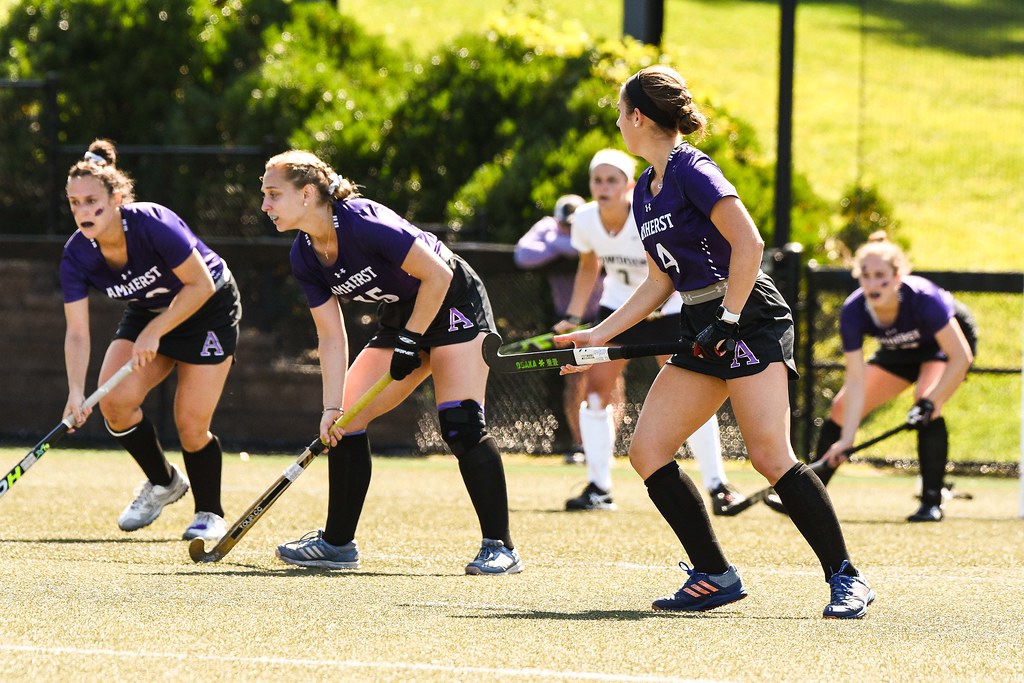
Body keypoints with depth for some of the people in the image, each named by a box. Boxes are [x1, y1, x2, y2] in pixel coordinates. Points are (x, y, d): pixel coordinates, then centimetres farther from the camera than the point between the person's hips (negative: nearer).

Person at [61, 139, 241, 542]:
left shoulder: (153, 225, -33)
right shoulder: (76, 257, -19)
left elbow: (201, 285, -25)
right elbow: (77, 333, -20)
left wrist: (154, 332, -27)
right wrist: (76, 392, -34)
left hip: (209, 309, -5)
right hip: (148, 311, 5)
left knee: (190, 424, -10)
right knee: (114, 400, -15)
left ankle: (210, 514, 14)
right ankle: (162, 482, 10)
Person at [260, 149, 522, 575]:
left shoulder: (362, 224, -29)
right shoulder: (304, 257, -5)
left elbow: (438, 274, -25)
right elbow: (331, 337, -2)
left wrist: (410, 340, -19)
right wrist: (332, 407, -11)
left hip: (453, 305, -8)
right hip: (400, 318, 9)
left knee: (460, 424, -21)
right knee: (344, 422, 3)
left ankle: (500, 548, -16)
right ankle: (337, 543, 13)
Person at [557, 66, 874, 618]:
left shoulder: (692, 170, -12)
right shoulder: (645, 189, 15)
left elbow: (748, 244, -20)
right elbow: (659, 283, 21)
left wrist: (728, 320, -20)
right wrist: (598, 335, 19)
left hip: (752, 321, -10)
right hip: (702, 330, 10)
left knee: (769, 454, -20)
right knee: (647, 450, 0)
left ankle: (847, 580, -14)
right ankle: (714, 577, 2)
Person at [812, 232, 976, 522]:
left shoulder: (923, 299, -40)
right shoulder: (853, 311, -29)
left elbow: (961, 357, -35)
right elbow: (856, 381, -27)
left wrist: (930, 402, -40)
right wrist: (847, 439, -34)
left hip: (948, 341, -5)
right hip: (900, 351, 5)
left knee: (926, 403, -31)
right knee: (842, 409, -2)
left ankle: (932, 503, -23)